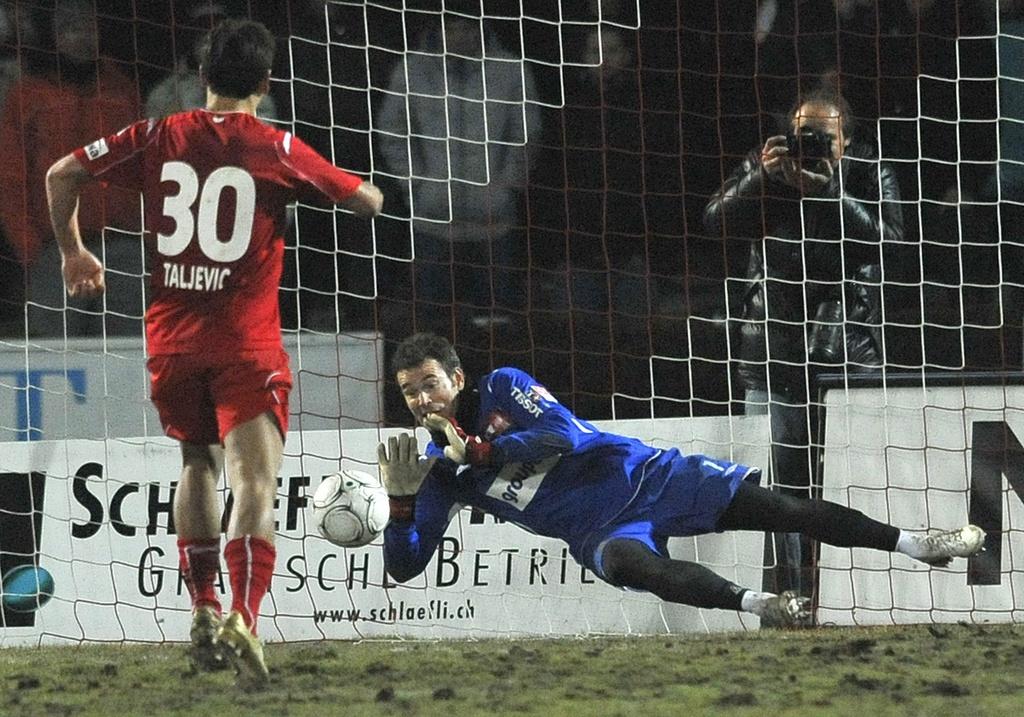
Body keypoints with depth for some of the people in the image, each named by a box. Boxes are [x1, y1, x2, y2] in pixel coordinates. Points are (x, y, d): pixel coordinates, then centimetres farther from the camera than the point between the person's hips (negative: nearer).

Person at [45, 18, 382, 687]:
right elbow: (368, 202, 5)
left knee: (198, 464, 26)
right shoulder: (277, 149, -3)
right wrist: (362, 189, 28)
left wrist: (73, 250, 22)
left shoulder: (159, 137, 4)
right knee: (255, 485, -11)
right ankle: (242, 616, -32)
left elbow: (62, 174, 8)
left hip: (171, 342, 3)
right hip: (247, 346, -3)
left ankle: (203, 609, 21)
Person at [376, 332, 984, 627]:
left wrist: (478, 450, -18)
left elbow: (564, 433, -18)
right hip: (599, 528, 1)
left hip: (643, 476, -1)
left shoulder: (502, 389, -3)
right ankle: (757, 604, -50)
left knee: (782, 510, -10)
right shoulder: (439, 473, 4)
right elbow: (405, 566, 1)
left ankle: (919, 544, -1)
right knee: (623, 561, -38)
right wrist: (402, 500, -17)